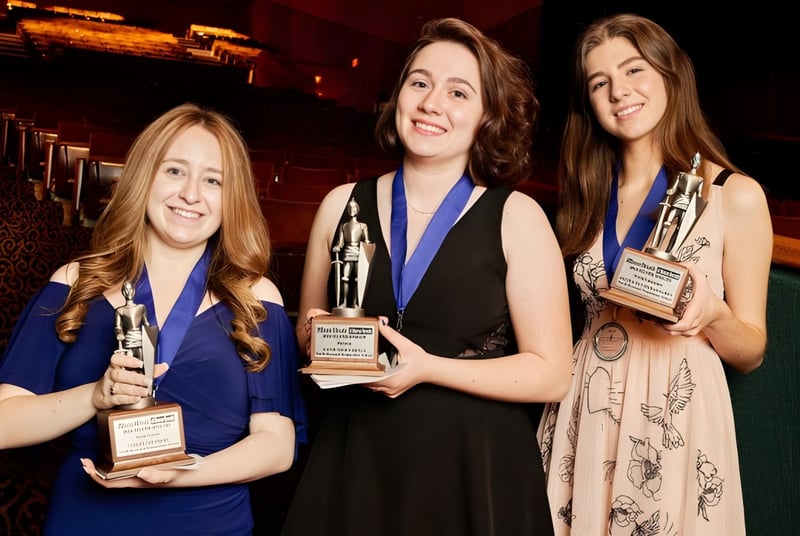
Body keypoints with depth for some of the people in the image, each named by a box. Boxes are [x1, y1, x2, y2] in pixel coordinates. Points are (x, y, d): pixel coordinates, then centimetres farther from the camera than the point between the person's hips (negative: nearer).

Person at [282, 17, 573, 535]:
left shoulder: (517, 217, -8)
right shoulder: (343, 205, 0)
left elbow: (551, 374, -10)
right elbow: (306, 334, 13)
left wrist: (427, 368, -20)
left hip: (473, 472, -2)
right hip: (353, 467, 3)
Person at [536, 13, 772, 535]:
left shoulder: (736, 195, -7)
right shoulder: (587, 196, 5)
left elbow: (751, 352, -2)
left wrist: (713, 315, -21)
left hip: (677, 417, -3)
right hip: (584, 416, 4)